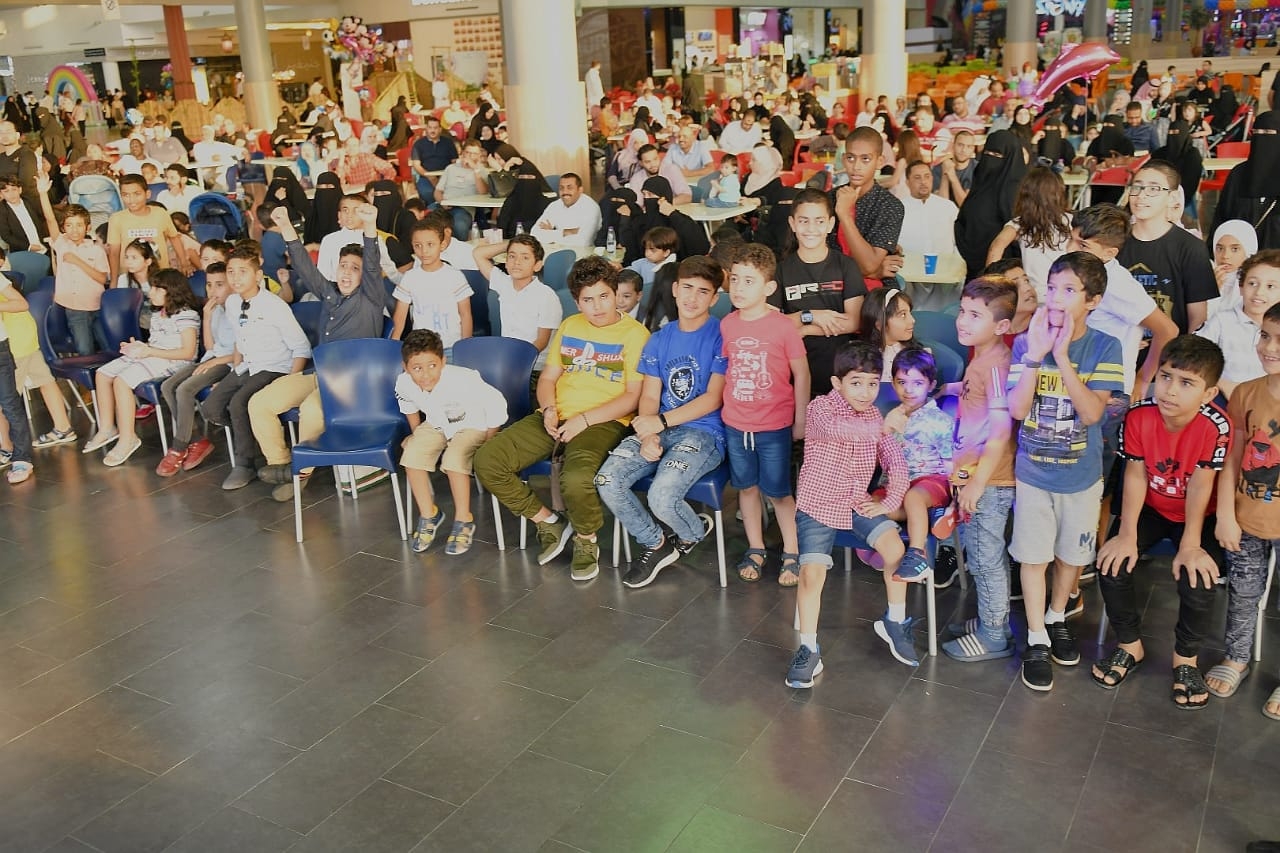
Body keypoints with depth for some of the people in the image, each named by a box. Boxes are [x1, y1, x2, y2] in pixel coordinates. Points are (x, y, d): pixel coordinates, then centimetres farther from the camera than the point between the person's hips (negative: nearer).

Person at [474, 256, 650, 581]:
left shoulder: (635, 334, -1)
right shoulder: (569, 326, 19)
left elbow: (633, 396, -7)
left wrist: (584, 419, -16)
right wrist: (549, 410, -2)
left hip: (603, 421, -6)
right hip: (556, 417, 6)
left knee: (576, 478, -37)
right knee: (487, 461, -12)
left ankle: (586, 540, -5)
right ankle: (549, 522, 5)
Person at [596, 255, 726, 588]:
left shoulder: (721, 337, -5)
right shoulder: (659, 339, 12)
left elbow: (713, 399, -10)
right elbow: (649, 396, 8)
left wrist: (660, 422, -17)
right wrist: (647, 435, -12)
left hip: (704, 432, -5)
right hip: (659, 429, 6)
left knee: (662, 498, -28)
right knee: (607, 482, -16)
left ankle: (694, 533, 10)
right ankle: (656, 543, 8)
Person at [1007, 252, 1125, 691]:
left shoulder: (1104, 347, -12)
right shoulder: (1027, 343, -10)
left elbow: (1092, 412, -23)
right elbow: (1017, 409, -17)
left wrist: (1062, 356, -30)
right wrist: (1035, 355, -26)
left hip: (1081, 474, 0)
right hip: (1033, 471, 0)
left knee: (1071, 553, 17)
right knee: (1033, 555, 6)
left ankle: (1056, 618, 42)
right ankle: (1036, 639, 21)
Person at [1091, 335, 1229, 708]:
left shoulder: (1216, 425, -28)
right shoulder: (1139, 416, -20)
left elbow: (1200, 485, -24)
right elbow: (1135, 475, -15)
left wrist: (1190, 545, -22)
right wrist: (1127, 535, -17)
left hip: (1197, 515, -2)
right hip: (1150, 508, 3)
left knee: (1197, 579, -23)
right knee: (1112, 563, -17)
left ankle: (1186, 657, 8)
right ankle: (1130, 645, 10)